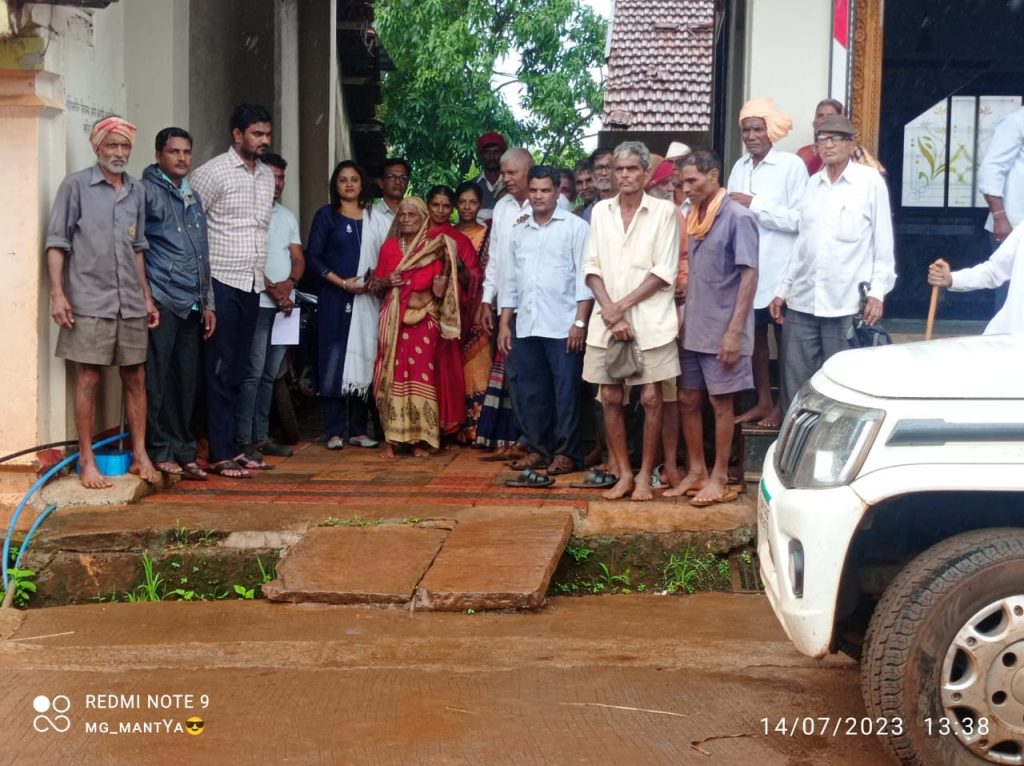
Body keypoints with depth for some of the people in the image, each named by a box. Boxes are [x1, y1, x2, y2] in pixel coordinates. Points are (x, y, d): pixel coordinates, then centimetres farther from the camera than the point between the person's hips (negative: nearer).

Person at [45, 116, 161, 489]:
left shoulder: (137, 192, 12)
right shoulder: (76, 186, -1)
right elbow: (56, 242, -3)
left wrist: (147, 298, 16)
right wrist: (57, 293, -11)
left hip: (130, 304, 4)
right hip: (89, 302, -4)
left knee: (135, 378, 7)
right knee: (88, 379, -1)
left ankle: (140, 454, 17)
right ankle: (87, 461, 6)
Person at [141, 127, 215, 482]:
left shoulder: (193, 198, 20)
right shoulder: (148, 191, -3)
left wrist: (207, 303, 19)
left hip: (190, 305, 7)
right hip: (161, 301, -7)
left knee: (186, 381, 8)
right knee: (158, 381, -4)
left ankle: (183, 451, 15)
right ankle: (161, 452, 3)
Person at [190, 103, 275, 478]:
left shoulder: (267, 176, 14)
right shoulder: (213, 172, -8)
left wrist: (263, 272, 16)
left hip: (252, 284, 7)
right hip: (222, 282, -7)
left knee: (237, 370, 10)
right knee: (221, 370, -4)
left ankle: (228, 445, 17)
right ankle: (220, 454, 0)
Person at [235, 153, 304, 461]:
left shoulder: (288, 217, 18)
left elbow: (298, 258, 13)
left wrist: (289, 284, -6)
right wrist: (272, 289, -12)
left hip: (284, 305, 7)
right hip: (258, 303, -7)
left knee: (269, 374, 9)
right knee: (253, 372, -9)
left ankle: (261, 436, 14)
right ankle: (243, 439, -6)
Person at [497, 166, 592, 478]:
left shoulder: (575, 227, 0)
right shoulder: (519, 232, 16)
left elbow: (584, 277, -5)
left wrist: (580, 322, -13)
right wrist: (504, 324, 12)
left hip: (563, 326, -5)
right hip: (526, 326, 5)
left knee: (566, 391, -2)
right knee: (528, 391, 8)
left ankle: (566, 453, 7)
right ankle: (538, 448, 20)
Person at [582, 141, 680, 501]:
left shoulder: (664, 211, -3)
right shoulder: (600, 211, 8)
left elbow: (665, 272, -8)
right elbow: (592, 268, 5)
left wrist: (622, 305, -11)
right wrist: (610, 312, -9)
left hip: (650, 320, -3)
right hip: (606, 320, 3)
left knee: (650, 398, 1)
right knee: (611, 398, 6)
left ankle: (645, 474, 12)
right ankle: (623, 473, 17)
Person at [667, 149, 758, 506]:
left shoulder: (738, 217, -12)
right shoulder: (694, 217, 9)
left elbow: (749, 276, -14)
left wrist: (734, 331, -19)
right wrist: (684, 317, 13)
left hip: (721, 330, -7)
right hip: (694, 329, 7)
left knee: (721, 402, 4)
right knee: (689, 401, 11)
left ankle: (719, 477, 14)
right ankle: (696, 471, 23)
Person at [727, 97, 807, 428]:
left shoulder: (792, 165, -9)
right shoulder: (739, 167, 10)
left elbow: (798, 218, -17)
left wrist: (755, 205, -17)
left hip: (779, 270, -6)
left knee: (784, 336, 7)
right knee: (753, 335, 12)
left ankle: (784, 404, 18)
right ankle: (763, 401, 24)